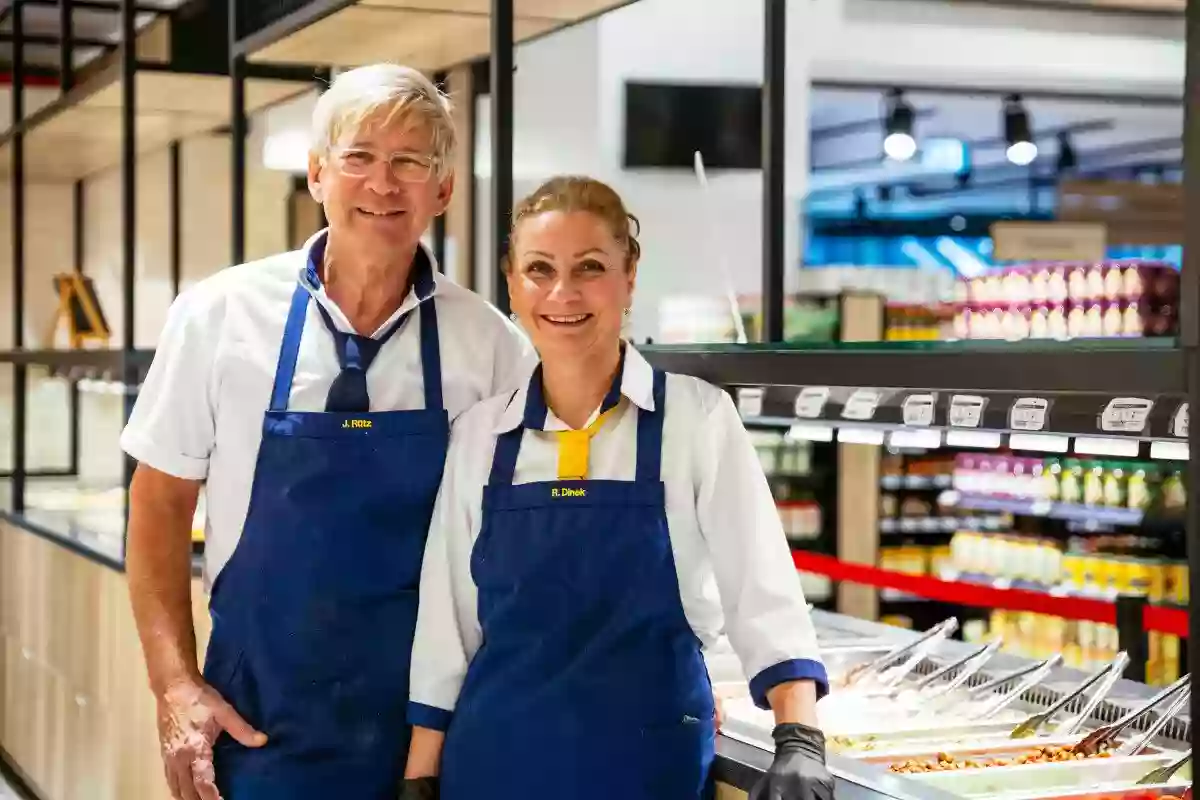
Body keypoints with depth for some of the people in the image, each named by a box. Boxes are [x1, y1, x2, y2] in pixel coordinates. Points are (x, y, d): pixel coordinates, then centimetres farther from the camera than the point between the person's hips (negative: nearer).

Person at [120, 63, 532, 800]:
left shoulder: (492, 344, -4)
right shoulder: (220, 315, -5)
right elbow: (161, 502, 2)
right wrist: (176, 685, -4)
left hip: (430, 718, 1)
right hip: (258, 718, 0)